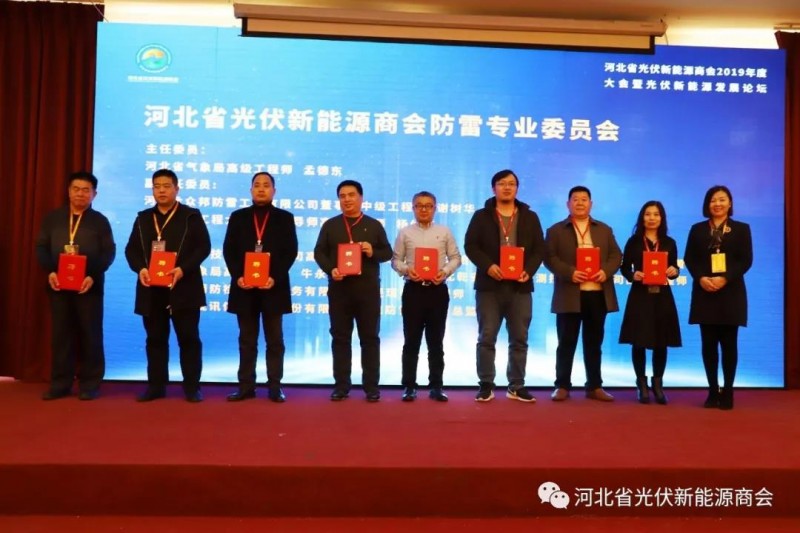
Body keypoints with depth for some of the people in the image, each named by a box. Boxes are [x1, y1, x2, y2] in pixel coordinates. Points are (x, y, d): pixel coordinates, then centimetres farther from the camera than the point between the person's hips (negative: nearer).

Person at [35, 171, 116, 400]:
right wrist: (50, 272, -9)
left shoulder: (100, 221, 4)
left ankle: (89, 384, 7)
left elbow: (109, 252, -3)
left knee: (89, 334, 1)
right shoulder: (53, 218, 11)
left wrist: (93, 276, -16)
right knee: (61, 334, 6)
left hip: (89, 285, -2)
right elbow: (41, 247, 7)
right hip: (58, 284, 3)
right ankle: (60, 383, 12)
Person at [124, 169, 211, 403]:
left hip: (183, 288, -4)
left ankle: (192, 387, 7)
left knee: (189, 338, 0)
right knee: (155, 339, 9)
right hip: (151, 289, 4)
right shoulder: (143, 218, 14)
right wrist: (140, 268, -10)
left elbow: (203, 246, -6)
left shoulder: (191, 216, 2)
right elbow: (131, 249, 11)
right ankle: (156, 386, 17)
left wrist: (183, 269, -19)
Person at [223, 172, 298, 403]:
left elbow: (290, 252, -2)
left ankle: (274, 387, 9)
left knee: (274, 340, 3)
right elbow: (229, 250, 5)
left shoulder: (285, 218, 6)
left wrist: (276, 277, -15)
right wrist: (237, 276, -11)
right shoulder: (238, 217, 10)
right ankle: (246, 387, 13)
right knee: (247, 340, 7)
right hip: (244, 286, 2)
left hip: (274, 286, -1)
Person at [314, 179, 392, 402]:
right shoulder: (330, 225, 10)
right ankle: (341, 386, 11)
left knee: (370, 337, 2)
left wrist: (373, 252, -14)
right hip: (339, 288, 1)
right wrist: (330, 269, -12)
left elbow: (388, 252, 8)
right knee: (340, 337, 4)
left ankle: (371, 386, 8)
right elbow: (319, 252, 6)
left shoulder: (374, 225, 8)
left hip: (368, 289, -1)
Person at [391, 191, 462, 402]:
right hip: (413, 289, 0)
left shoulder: (444, 232, 6)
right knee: (411, 341, 3)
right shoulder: (405, 233, 5)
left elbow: (456, 257, 7)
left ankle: (436, 386, 16)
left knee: (436, 341, 7)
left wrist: (445, 271, -10)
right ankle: (409, 386, 11)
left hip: (438, 289, 1)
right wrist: (406, 270, -13)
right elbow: (396, 259, 6)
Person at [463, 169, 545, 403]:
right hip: (489, 285, -2)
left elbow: (539, 249, 7)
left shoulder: (530, 217, 11)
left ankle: (516, 386, 15)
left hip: (520, 286, 2)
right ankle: (486, 385, 8)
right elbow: (470, 246, -2)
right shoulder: (481, 216, 6)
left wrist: (529, 270, -11)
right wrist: (487, 266, -18)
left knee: (519, 339, 5)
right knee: (486, 338, 0)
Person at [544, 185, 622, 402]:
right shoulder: (556, 230, 5)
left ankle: (595, 387, 18)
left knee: (594, 343, 10)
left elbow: (616, 255, 10)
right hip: (569, 295, -3)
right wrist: (570, 272, -19)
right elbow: (550, 258, -4)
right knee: (566, 343, 2)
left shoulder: (605, 230, 16)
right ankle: (562, 386, 10)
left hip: (598, 295, 3)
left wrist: (606, 271, -11)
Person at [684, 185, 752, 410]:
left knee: (729, 344, 2)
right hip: (704, 293, 1)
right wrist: (701, 278, -14)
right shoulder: (697, 229, 11)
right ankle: (713, 392, 10)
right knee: (708, 344, 2)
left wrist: (725, 279, -17)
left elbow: (746, 260, -2)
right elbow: (689, 259, 4)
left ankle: (727, 392, 9)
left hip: (730, 293, -1)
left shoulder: (741, 229, 7)